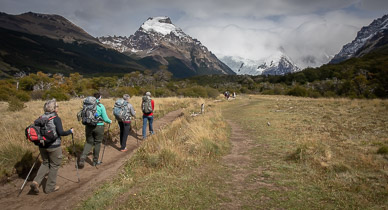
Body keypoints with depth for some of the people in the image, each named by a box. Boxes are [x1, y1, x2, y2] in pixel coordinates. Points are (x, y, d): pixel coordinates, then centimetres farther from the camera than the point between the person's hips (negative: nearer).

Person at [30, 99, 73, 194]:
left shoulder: (41, 118, 4)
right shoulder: (56, 118, -14)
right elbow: (61, 132, -20)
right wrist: (70, 131, -3)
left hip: (42, 146, 6)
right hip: (54, 146, -6)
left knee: (45, 163, 23)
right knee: (54, 165, 11)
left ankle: (36, 182, 5)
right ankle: (50, 187, 20)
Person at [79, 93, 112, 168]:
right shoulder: (101, 106, -10)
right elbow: (105, 119, -8)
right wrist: (110, 121, 11)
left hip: (89, 126, 3)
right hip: (98, 127, -3)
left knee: (89, 142, 16)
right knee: (97, 143, 12)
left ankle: (83, 158, -3)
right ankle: (95, 161, 22)